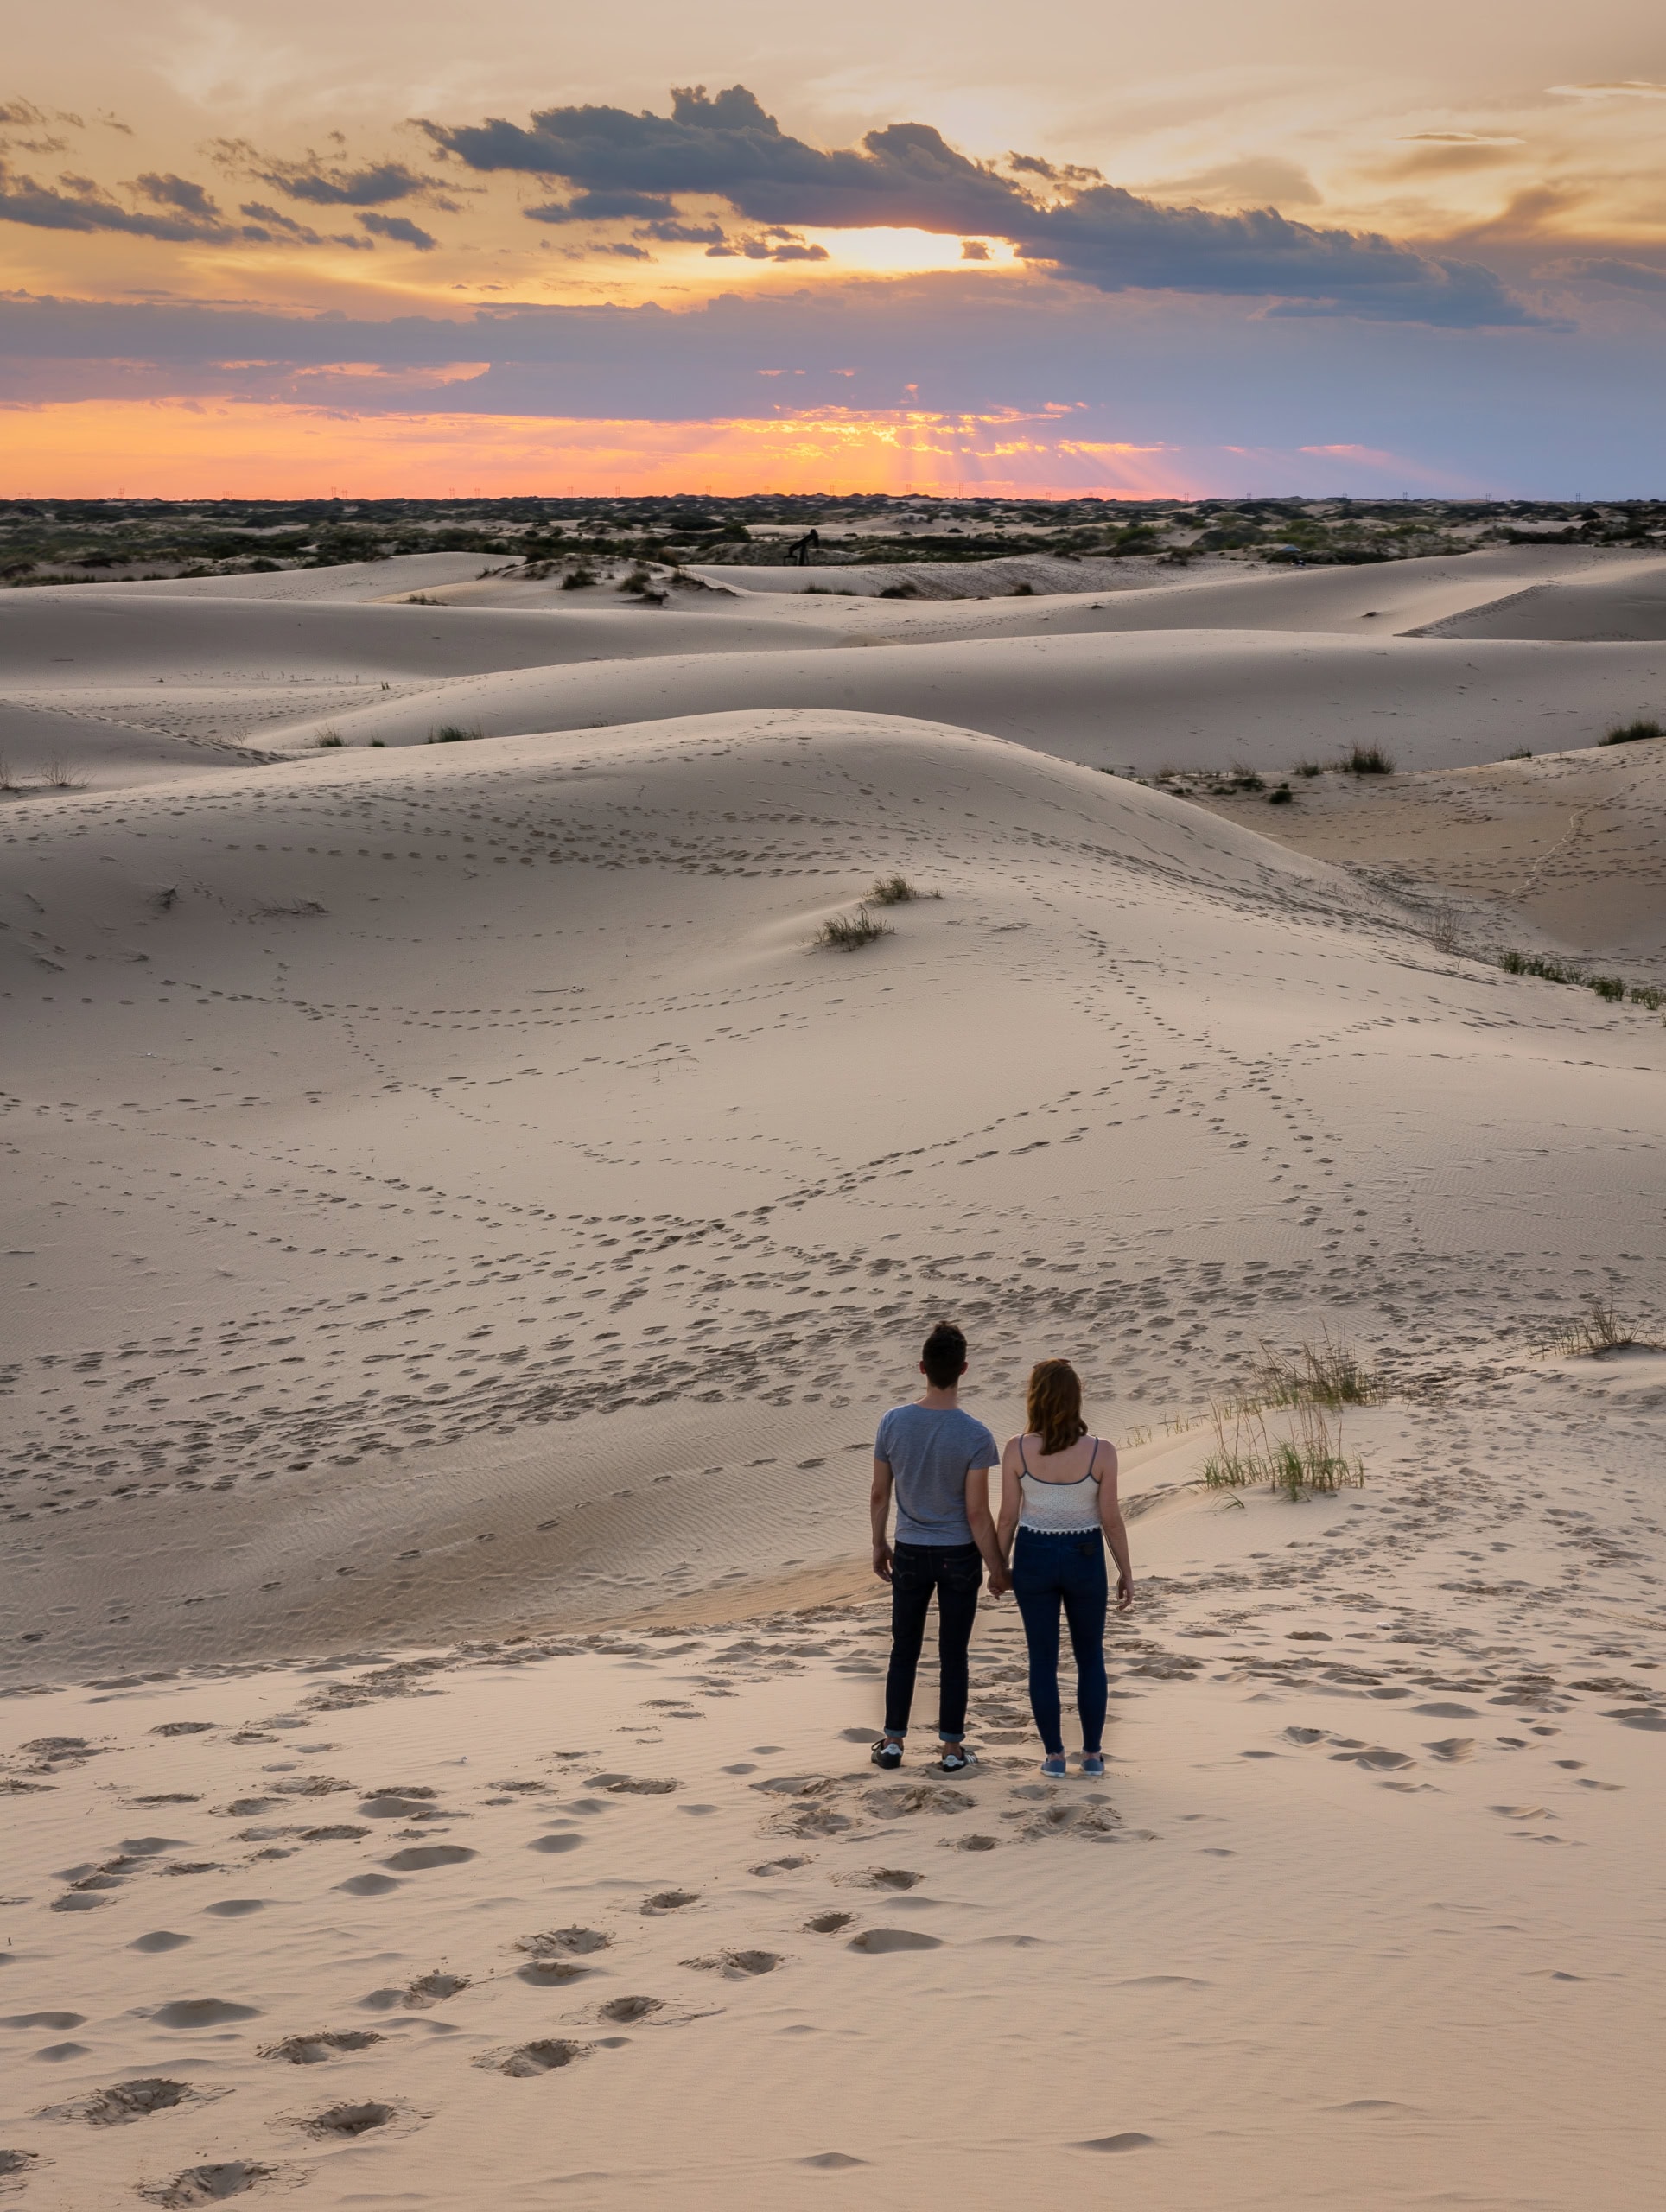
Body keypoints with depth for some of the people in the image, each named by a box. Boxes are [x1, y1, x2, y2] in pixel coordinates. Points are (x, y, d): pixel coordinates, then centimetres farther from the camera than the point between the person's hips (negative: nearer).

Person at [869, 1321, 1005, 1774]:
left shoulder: (893, 1423, -9)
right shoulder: (974, 1436, -18)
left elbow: (879, 1494, 0)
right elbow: (977, 1512, -15)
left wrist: (879, 1545, 15)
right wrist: (996, 1565, -3)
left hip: (910, 1553, 2)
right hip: (960, 1555, -2)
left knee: (904, 1651, 14)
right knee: (953, 1655, 8)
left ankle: (892, 1743, 21)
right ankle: (952, 1749, 16)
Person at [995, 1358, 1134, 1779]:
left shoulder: (1017, 1450, -14)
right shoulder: (1101, 1452, -15)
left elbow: (1008, 1517, -7)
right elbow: (1111, 1519, -9)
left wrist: (999, 1565, 8)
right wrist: (1126, 1572, 4)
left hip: (1034, 1558, 0)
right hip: (1084, 1559, 0)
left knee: (1043, 1658, 12)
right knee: (1090, 1656, 17)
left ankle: (1054, 1757, 15)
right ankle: (1093, 1754, 20)